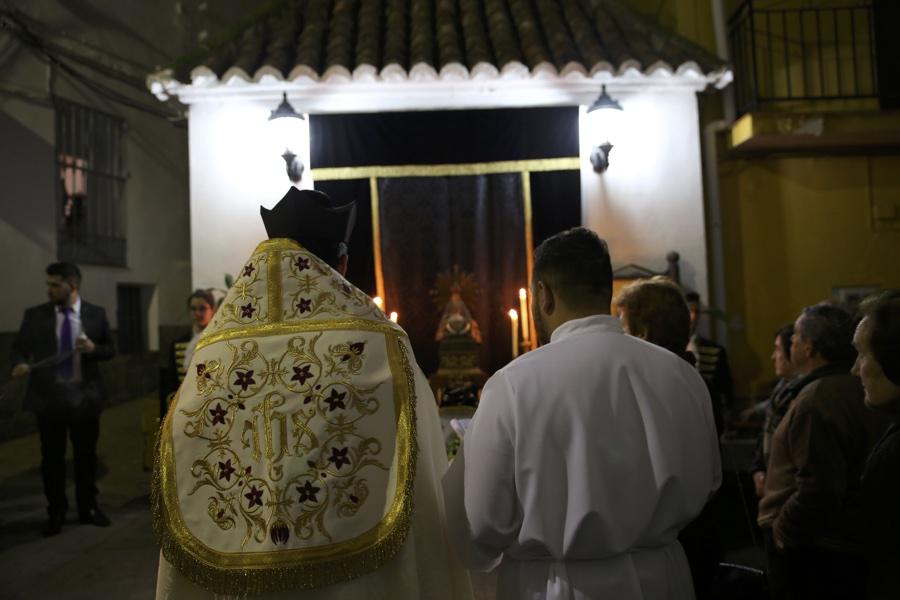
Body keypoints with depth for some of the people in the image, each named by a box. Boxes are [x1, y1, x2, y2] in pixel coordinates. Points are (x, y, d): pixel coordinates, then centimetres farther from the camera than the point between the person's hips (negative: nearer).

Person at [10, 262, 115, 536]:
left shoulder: (96, 314, 0)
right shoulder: (34, 315, 0)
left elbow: (110, 350, 6)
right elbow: (19, 346, 5)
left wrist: (94, 349, -16)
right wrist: (20, 363, -17)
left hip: (84, 397, 0)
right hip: (48, 396, 0)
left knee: (86, 456, 11)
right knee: (52, 458, 8)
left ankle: (88, 508, 26)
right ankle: (56, 513, 23)